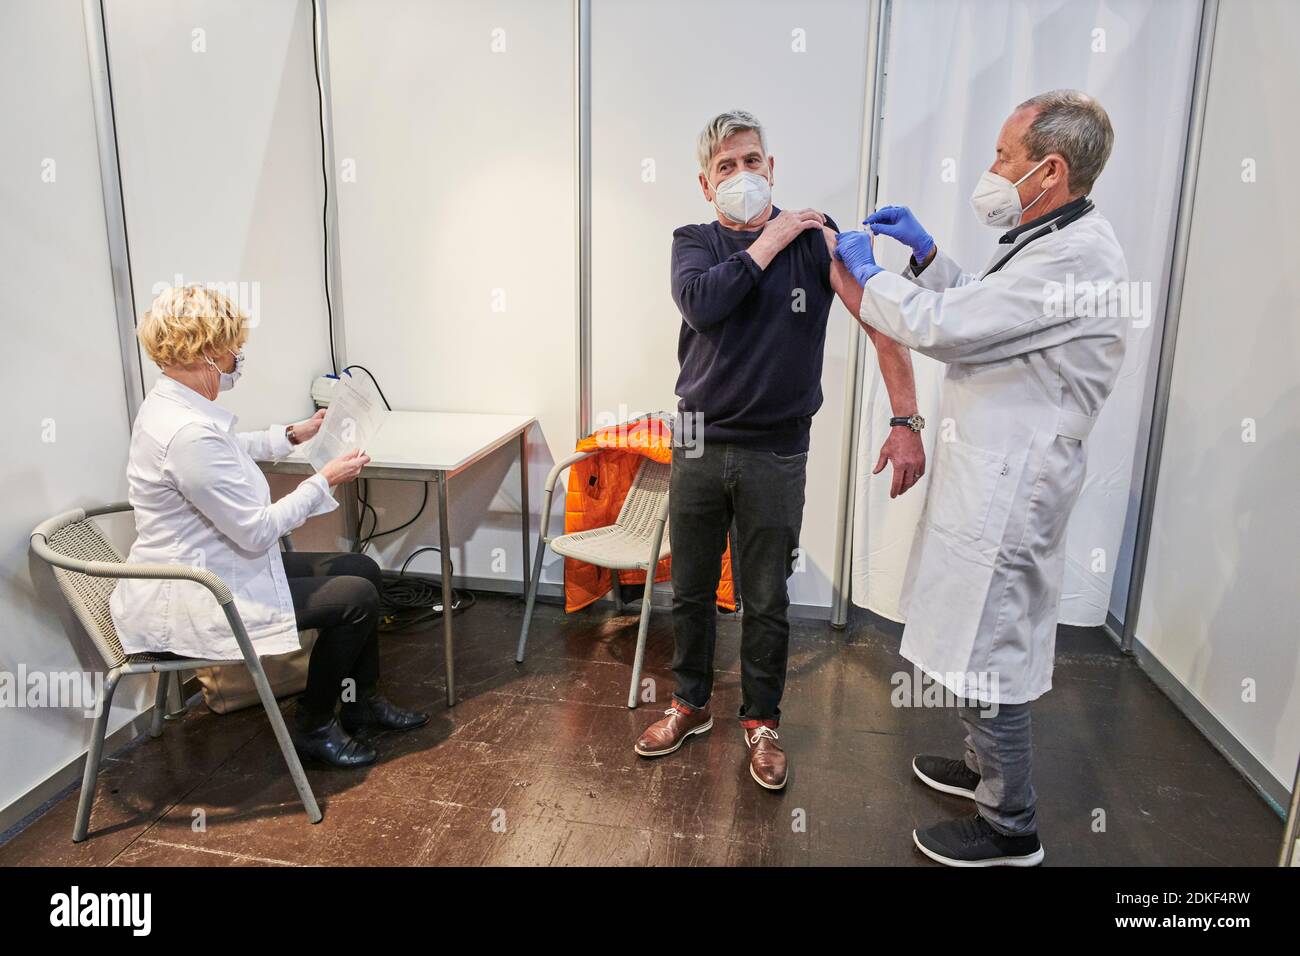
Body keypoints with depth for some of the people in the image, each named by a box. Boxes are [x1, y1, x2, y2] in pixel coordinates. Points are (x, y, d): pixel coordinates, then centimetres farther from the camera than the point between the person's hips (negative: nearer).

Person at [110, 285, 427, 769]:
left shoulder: (173, 401, 3)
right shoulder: (189, 434, -30)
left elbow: (230, 449, 28)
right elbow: (257, 532, -25)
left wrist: (292, 435, 23)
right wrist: (325, 481, -15)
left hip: (216, 565, 10)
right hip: (190, 599, -10)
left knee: (363, 570, 8)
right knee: (356, 598, -12)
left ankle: (361, 702, 23)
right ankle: (313, 726, 10)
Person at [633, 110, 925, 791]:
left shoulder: (814, 237, -3)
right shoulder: (694, 242, 3)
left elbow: (882, 319, -10)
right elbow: (700, 301, -20)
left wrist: (906, 422, -18)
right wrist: (768, 243, -15)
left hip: (776, 452, -1)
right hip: (699, 445, 2)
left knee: (767, 601, 10)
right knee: (691, 592, 14)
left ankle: (760, 721, 31)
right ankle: (690, 704, 36)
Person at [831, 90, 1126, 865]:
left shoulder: (1077, 256, -21)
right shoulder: (1055, 241, 12)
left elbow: (945, 324, -23)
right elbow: (976, 313, 20)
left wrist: (868, 275, -6)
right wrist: (925, 251, 10)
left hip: (1008, 488, -10)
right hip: (995, 474, 10)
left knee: (988, 652, 2)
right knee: (993, 639, 23)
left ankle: (1010, 828, 21)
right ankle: (988, 767, 43)